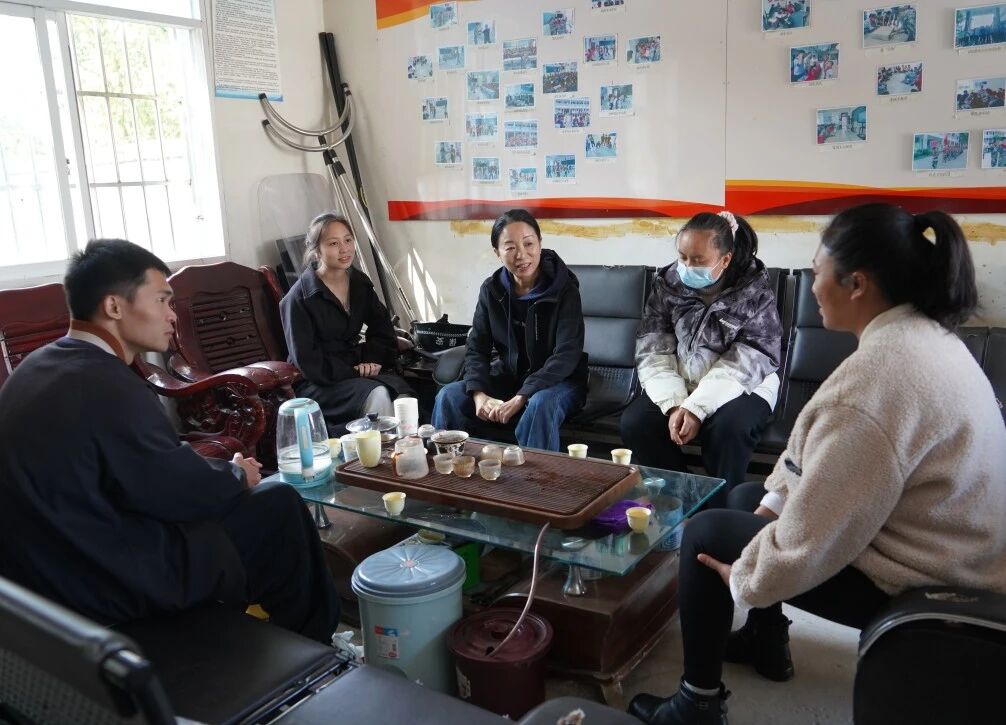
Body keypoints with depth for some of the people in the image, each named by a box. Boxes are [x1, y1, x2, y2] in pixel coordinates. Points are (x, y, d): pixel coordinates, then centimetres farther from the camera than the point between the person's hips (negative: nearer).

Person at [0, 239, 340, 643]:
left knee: (222, 489, 22)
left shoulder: (39, 366, 4)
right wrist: (237, 476, 2)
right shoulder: (109, 388, -26)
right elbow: (184, 492, -18)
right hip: (107, 583, -10)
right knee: (279, 504, -2)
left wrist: (224, 471, 6)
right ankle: (314, 649, 20)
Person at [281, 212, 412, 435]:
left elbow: (381, 328, 14)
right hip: (318, 383, -5)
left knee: (404, 397, -24)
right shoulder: (299, 298, -10)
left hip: (358, 369, 5)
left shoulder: (360, 283, 7)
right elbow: (307, 362, -12)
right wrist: (354, 372, -16)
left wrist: (373, 359, -5)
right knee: (377, 395, -31)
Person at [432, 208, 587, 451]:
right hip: (508, 376, 4)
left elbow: (567, 354, -22)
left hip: (558, 380, -4)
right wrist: (479, 394, -21)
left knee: (540, 405, -36)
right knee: (448, 396, -15)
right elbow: (477, 349, -2)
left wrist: (520, 398, -30)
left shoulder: (563, 289, -15)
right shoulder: (492, 290, -2)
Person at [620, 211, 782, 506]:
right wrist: (674, 404, -21)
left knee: (728, 428, -34)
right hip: (676, 386, 3)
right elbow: (652, 352, -6)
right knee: (635, 422, -22)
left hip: (739, 387, -3)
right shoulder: (667, 284, -1)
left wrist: (697, 407, -26)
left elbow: (748, 362, -17)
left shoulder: (754, 291, -11)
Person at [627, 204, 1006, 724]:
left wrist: (744, 578, -11)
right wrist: (772, 502, 9)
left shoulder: (877, 377, -32)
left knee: (705, 534, -1)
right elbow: (824, 454, 10)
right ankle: (765, 641, 36)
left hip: (914, 582, -9)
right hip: (940, 552, 10)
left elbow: (813, 539, -28)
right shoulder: (923, 335, 1)